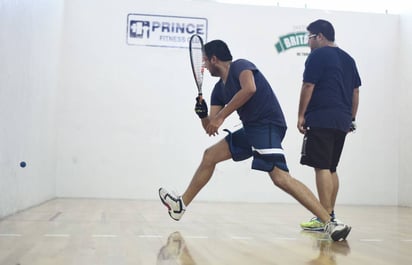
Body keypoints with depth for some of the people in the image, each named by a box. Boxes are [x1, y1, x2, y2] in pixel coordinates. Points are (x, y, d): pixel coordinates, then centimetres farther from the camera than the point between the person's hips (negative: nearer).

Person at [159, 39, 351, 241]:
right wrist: (203, 115, -10)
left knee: (280, 177, -25)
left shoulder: (240, 65, -6)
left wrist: (221, 115, -26)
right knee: (209, 156, 11)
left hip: (268, 126, -9)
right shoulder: (219, 89, 16)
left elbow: (249, 89, -30)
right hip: (250, 129, 9)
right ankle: (181, 205, 22)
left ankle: (329, 223, -24)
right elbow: (210, 129, 13)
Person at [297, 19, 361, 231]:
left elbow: (308, 86, -10)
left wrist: (301, 115, -6)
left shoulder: (317, 55, -3)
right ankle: (330, 214, 18)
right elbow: (355, 92, 19)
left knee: (322, 167, -10)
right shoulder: (348, 59, 20)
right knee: (331, 168, 14)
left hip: (321, 120, -8)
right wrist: (351, 118, 22)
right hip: (342, 121, 8)